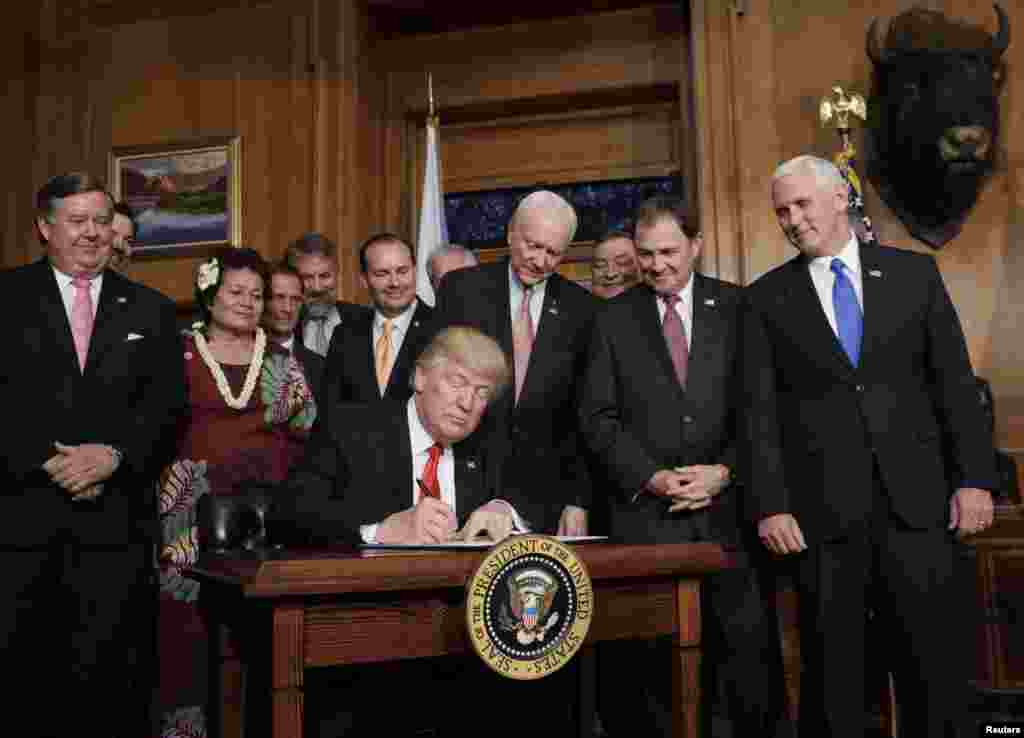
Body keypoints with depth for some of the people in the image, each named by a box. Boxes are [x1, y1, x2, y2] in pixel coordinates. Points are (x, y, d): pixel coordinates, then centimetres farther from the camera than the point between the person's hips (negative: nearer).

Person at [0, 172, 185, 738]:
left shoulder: (150, 310, 12)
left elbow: (168, 403, 4)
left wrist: (113, 454, -11)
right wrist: (48, 462, -11)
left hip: (115, 517, 1)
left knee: (107, 669, 4)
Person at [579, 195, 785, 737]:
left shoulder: (736, 307, 7)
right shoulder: (613, 318, 7)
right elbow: (598, 417, 2)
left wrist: (725, 472, -8)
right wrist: (652, 476, -8)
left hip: (727, 506, 0)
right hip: (645, 511, 0)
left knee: (751, 647, 2)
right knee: (652, 660, 4)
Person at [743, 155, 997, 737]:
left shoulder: (914, 273, 9)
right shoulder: (767, 298, 6)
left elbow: (955, 383, 7)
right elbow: (760, 410, 0)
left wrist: (975, 477, -1)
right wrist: (769, 505, -8)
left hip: (917, 499, 1)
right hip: (820, 509, -1)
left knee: (939, 664, 5)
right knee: (832, 672, 7)